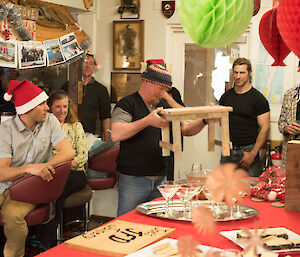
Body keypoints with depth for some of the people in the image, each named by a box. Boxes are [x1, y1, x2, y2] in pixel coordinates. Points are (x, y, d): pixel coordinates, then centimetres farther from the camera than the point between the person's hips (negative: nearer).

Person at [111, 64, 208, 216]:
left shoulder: (163, 107, 16)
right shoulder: (127, 104, -7)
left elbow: (186, 129, 16)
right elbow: (116, 135, -22)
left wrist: (205, 120, -2)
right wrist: (147, 121, -30)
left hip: (160, 179, 6)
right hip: (133, 180, -6)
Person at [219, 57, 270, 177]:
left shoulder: (258, 99, -4)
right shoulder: (226, 96, 10)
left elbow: (264, 128, -9)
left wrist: (253, 154, -15)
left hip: (248, 150, -4)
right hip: (228, 150, 4)